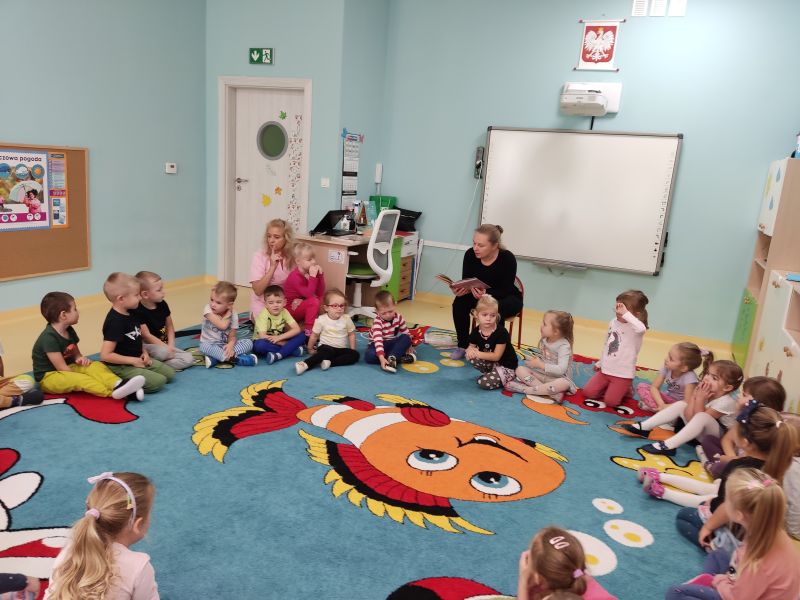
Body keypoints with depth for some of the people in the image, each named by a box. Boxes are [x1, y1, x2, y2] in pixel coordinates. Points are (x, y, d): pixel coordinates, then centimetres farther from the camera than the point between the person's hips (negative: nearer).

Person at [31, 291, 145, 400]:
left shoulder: (69, 331, 6)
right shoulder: (49, 338, -22)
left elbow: (76, 353, 16)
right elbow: (61, 368, -22)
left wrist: (80, 358, -9)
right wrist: (84, 382, -21)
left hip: (69, 369, 8)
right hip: (49, 377, -8)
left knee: (95, 366, -18)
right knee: (80, 380, -34)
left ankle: (118, 384, -46)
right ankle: (116, 392, -56)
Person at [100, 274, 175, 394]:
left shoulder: (130, 314, 5)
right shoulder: (115, 322, -24)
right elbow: (105, 355, -26)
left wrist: (144, 352, 2)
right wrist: (133, 360, -20)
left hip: (137, 360, 9)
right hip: (121, 367, -9)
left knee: (169, 373, 5)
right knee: (158, 381, -20)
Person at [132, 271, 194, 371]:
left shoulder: (162, 304, 3)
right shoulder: (137, 311, -17)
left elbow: (170, 326, 11)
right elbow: (146, 336, -18)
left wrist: (170, 346, -4)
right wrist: (166, 347, -19)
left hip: (165, 345, 8)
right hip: (146, 347, -8)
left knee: (188, 359, -12)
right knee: (163, 352, -41)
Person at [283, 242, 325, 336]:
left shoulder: (310, 273, -2)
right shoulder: (295, 276, -25)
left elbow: (320, 293, -6)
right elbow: (309, 295, -30)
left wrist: (320, 274, -15)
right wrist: (313, 276, -35)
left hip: (303, 305, 8)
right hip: (291, 308, -8)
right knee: (314, 301, -29)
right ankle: (309, 330, -24)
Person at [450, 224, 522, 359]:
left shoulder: (507, 259, -27)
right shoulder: (470, 254, -17)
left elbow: (506, 290, -27)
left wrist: (487, 294, -47)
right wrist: (462, 290, -36)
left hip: (508, 298, -4)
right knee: (459, 303, -24)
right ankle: (463, 346, -10)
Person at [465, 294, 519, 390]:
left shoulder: (501, 332, -22)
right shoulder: (476, 332, -6)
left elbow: (496, 356, -21)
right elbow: (471, 347, 4)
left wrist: (478, 354, -26)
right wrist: (470, 350, -21)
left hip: (506, 366, -6)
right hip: (491, 363, 6)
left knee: (483, 382, -27)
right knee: (471, 356, -20)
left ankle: (506, 380, 2)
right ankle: (490, 374, 3)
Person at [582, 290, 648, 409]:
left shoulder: (635, 328, -18)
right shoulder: (613, 322, 4)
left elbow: (641, 329, -47)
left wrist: (625, 314, -43)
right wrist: (600, 362, 24)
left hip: (623, 373, -6)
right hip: (606, 369, 6)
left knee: (610, 401, -12)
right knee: (588, 392, -3)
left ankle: (626, 390, 16)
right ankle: (610, 387, 21)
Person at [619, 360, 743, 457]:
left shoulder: (726, 402, -25)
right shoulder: (705, 391, -5)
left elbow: (699, 417, -25)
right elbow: (688, 417, -12)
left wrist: (700, 399, -27)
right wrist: (695, 395, -19)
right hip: (700, 432, 8)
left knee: (702, 417, -36)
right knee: (680, 405, -3)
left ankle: (668, 446, -36)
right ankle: (644, 428, -8)